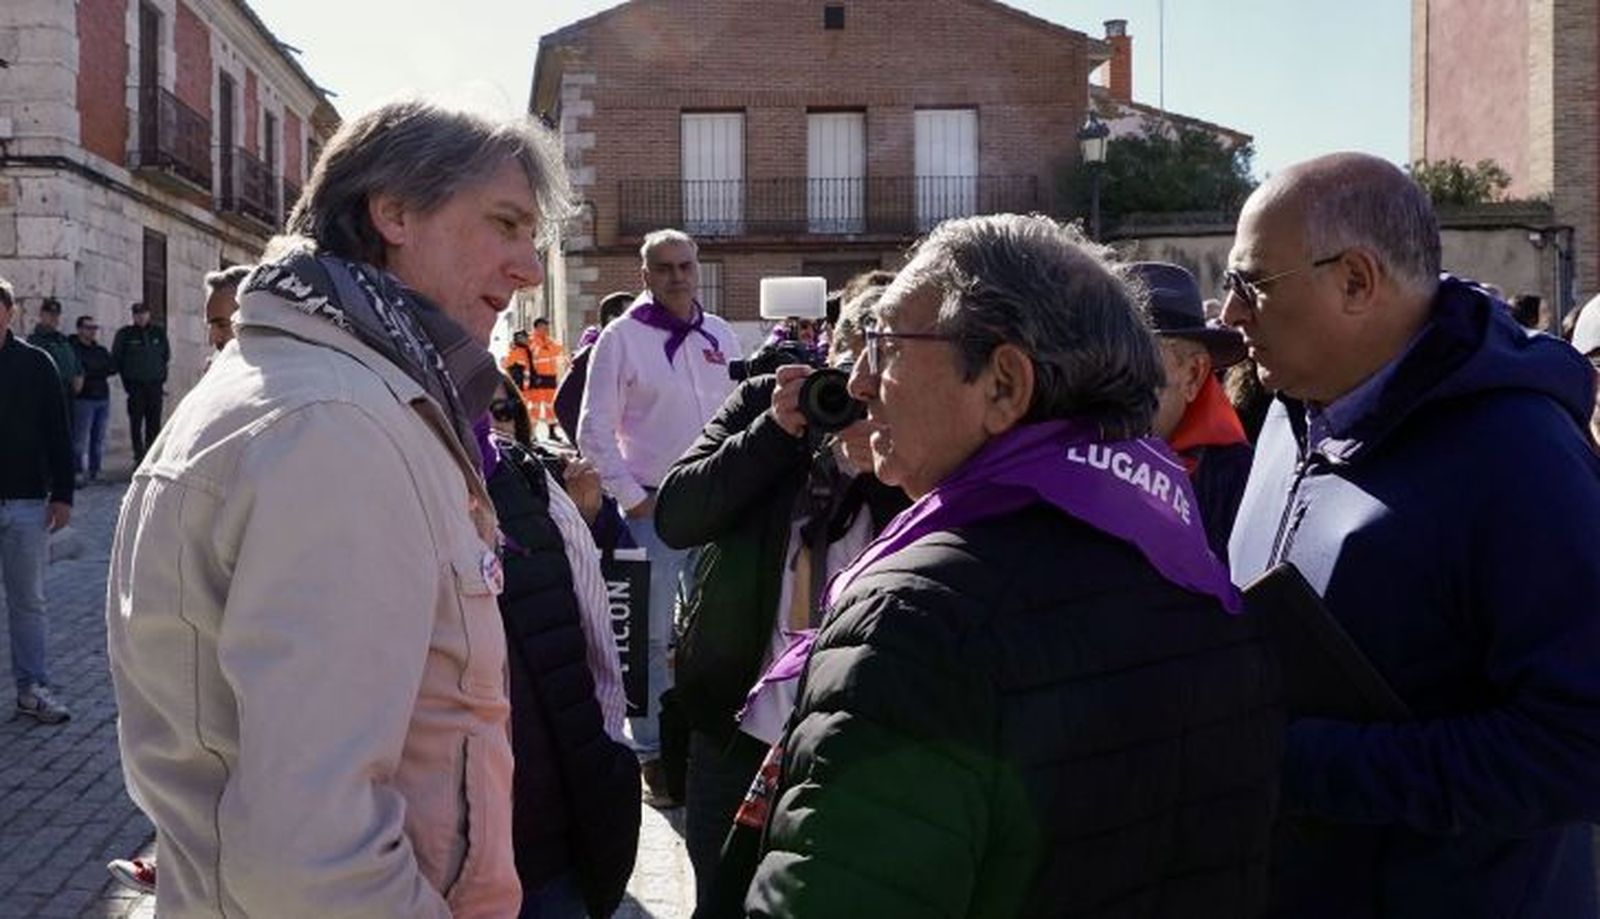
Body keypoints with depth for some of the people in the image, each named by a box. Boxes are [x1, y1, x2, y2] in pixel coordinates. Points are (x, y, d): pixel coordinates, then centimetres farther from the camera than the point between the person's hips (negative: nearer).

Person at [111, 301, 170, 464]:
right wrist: (126, 378, 2)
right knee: (136, 421, -2)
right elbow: (116, 358, 6)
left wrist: (161, 375, 10)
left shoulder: (159, 333, 9)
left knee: (154, 422, 2)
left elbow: (166, 355, 18)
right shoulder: (125, 334, 1)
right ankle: (139, 455, 2)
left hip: (155, 384, 2)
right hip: (135, 385, -2)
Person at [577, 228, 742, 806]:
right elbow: (594, 431, -4)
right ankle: (652, 752, 11)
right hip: (653, 507, -4)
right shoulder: (622, 338, -4)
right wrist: (631, 498, -8)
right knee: (654, 636, 1)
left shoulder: (720, 336, 9)